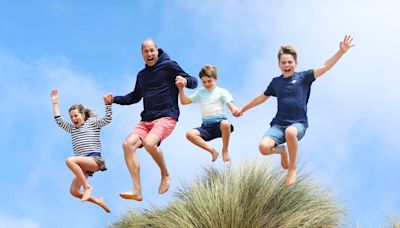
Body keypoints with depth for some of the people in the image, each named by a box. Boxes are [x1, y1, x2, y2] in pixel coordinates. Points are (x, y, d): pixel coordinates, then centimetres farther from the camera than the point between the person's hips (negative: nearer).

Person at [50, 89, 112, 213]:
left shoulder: (92, 123, 11)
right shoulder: (72, 129, 26)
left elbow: (107, 119, -2)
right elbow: (59, 120, 21)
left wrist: (107, 104, -13)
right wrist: (55, 102, 19)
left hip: (95, 160, -7)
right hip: (83, 164, 7)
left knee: (70, 160, -33)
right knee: (73, 191, -9)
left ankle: (87, 187, -26)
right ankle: (98, 201, 9)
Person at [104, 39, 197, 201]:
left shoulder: (168, 66, 2)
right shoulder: (141, 75, 21)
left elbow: (194, 82, 0)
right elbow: (135, 96, 34)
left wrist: (185, 81, -23)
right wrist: (114, 99, 20)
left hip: (166, 117, -6)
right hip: (146, 120, 6)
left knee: (149, 143, -34)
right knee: (128, 144, -19)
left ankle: (165, 175, -6)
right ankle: (137, 191, -21)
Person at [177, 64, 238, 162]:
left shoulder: (221, 92, 9)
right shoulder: (200, 92, 21)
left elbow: (230, 104, -5)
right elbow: (184, 101, 20)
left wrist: (235, 110, -30)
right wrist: (181, 89, 3)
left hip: (219, 122, -3)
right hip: (206, 126, 4)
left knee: (225, 124, -41)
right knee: (190, 134, -25)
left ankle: (225, 150, -15)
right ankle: (212, 151, -12)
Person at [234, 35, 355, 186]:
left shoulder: (303, 77, 2)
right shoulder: (276, 82, 12)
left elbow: (325, 67, -9)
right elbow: (262, 98, 27)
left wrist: (341, 52, -22)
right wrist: (243, 109, 37)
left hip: (298, 124, -3)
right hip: (279, 124, 3)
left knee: (290, 132, -42)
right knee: (263, 147, -26)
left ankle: (292, 168, -15)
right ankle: (281, 150, 14)